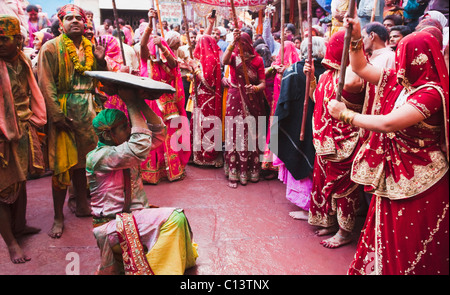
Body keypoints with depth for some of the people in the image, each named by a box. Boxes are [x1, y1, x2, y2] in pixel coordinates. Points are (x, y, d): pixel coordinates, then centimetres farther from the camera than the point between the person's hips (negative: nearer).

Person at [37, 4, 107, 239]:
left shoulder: (90, 48, 13)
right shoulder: (51, 48, -3)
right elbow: (46, 84, -10)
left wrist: (101, 60, -3)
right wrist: (57, 115, -18)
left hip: (87, 110, 5)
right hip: (64, 111, -5)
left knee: (82, 161, 13)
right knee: (62, 164, -2)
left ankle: (82, 206, 28)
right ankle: (58, 218, 8)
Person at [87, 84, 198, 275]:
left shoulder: (125, 148, 6)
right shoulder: (98, 157, -19)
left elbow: (158, 133, 1)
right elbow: (141, 147, -32)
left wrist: (140, 102, -9)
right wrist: (131, 104, -26)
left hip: (133, 216, 9)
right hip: (112, 225, -8)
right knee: (173, 217, -22)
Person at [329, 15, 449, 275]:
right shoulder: (397, 80, 3)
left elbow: (388, 123, -31)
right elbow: (361, 68, 14)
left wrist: (345, 114, -22)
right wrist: (355, 39, 1)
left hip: (420, 182, -7)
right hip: (392, 175, 7)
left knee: (411, 243, 7)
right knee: (386, 232, 17)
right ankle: (382, 267, 34)